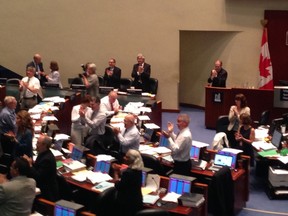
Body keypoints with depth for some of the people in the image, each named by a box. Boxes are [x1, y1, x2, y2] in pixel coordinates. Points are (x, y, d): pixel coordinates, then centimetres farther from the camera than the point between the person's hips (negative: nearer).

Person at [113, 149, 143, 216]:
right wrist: (118, 171, 2)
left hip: (127, 204, -9)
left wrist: (116, 172, -13)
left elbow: (118, 187, -20)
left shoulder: (128, 172, -27)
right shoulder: (137, 170, 2)